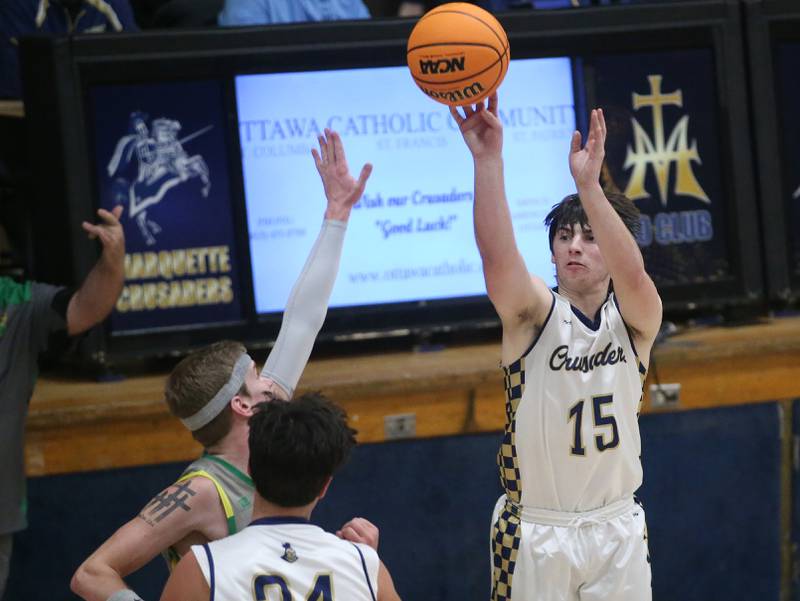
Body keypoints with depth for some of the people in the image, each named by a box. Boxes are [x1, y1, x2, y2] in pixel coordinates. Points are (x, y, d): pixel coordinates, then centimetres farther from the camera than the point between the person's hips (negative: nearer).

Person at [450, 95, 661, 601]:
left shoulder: (635, 318, -2)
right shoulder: (534, 313, -6)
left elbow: (631, 272, -25)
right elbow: (498, 256, -26)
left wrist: (589, 184, -40)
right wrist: (488, 159, -40)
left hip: (617, 528, 2)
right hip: (534, 533, -2)